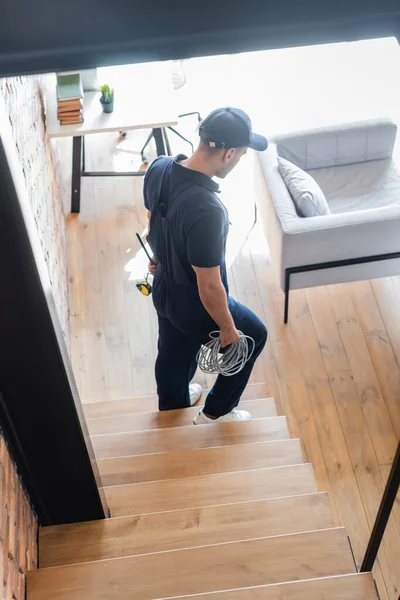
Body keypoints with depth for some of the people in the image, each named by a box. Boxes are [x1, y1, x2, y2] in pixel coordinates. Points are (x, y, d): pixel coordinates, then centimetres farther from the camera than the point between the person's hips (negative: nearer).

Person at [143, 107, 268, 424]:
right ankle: (215, 412, 40)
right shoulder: (207, 211, -39)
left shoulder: (158, 169, -15)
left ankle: (172, 407, 61)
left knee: (173, 354, 32)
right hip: (195, 305, -7)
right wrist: (228, 328, -12)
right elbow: (209, 286, -29)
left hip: (164, 289, 7)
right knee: (254, 335, 23)